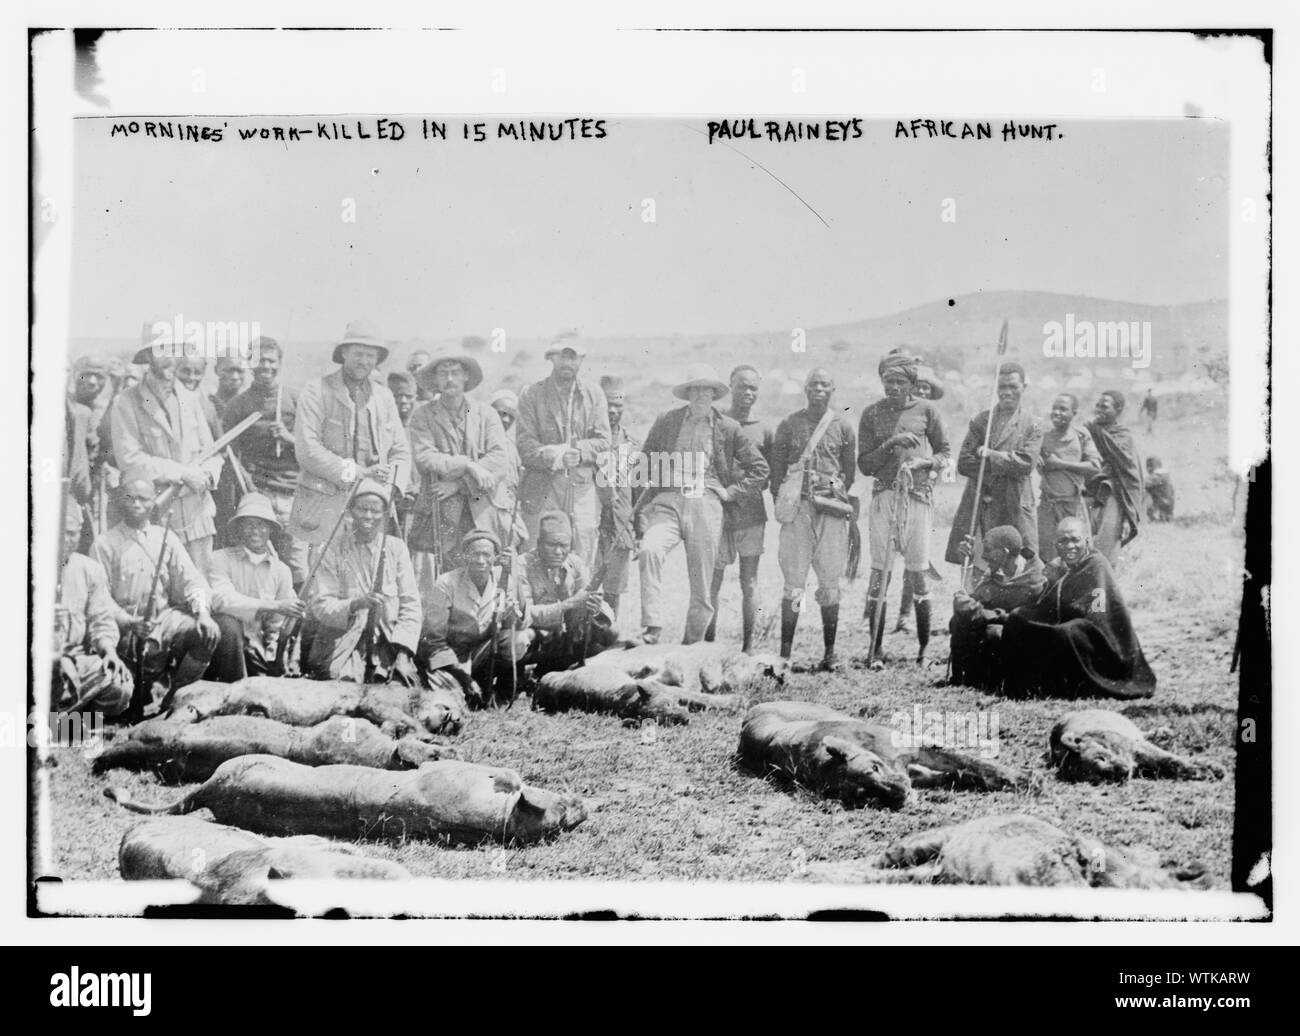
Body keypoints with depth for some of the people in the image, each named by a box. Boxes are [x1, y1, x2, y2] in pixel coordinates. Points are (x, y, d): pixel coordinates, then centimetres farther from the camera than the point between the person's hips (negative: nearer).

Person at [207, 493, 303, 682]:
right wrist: (272, 605, -24)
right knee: (228, 623, -34)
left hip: (255, 650, 2)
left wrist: (270, 656, -4)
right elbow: (220, 600, -19)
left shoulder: (281, 570, 9)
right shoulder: (222, 558, -1)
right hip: (223, 647, -2)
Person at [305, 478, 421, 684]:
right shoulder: (334, 549, 4)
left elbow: (410, 605, 6)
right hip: (342, 641, -1)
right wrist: (356, 604, -22)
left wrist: (402, 650, -8)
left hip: (387, 641, 1)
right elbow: (320, 605, -3)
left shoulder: (396, 548, 10)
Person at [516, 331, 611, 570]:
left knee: (583, 565, 0)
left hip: (582, 488, 2)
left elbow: (602, 440, 6)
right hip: (542, 489, -2)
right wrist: (554, 456, -17)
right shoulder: (531, 395, 7)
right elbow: (525, 443, -2)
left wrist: (579, 451, -13)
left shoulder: (594, 395, 14)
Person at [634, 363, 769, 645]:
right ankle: (652, 626, -28)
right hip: (668, 501, 0)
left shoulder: (728, 428, 10)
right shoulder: (666, 422, 11)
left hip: (706, 504, 0)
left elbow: (760, 468, 17)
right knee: (649, 549, -29)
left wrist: (732, 492, 6)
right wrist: (639, 513, 6)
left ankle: (692, 642, 13)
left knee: (701, 582, -1)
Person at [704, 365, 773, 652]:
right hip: (719, 512, -1)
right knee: (712, 581, 0)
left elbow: (772, 476, 12)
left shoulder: (763, 429, 9)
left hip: (752, 513, 2)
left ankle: (749, 647, 12)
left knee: (749, 582, 5)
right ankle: (708, 644, 8)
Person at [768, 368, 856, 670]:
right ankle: (784, 654, -3)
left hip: (831, 509, 1)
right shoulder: (788, 425, 7)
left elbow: (850, 472, 14)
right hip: (798, 508, -1)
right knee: (793, 582, -5)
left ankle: (830, 653, 9)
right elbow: (776, 468, 9)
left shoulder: (842, 426, 9)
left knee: (830, 583, 3)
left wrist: (835, 496, 5)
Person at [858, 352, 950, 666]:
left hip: (918, 496, -1)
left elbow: (944, 452, 14)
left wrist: (928, 463, -6)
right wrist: (891, 444, -10)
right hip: (883, 496, 1)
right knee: (879, 573, -2)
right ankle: (875, 649, 4)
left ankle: (924, 649, 14)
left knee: (917, 574, 1)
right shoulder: (872, 414, 7)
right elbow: (864, 464, 4)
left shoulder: (926, 410, 6)